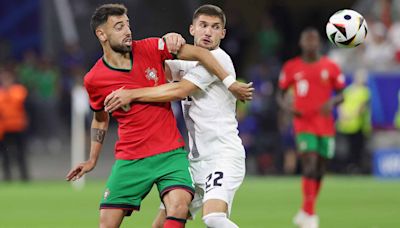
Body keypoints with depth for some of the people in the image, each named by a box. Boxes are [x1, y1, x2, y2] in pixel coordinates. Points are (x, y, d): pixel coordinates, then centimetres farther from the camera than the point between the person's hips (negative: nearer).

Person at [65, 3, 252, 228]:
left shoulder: (149, 49, -5)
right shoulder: (94, 80, -2)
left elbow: (199, 53, 2)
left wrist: (230, 82, 1)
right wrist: (92, 160, 20)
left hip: (171, 153, 0)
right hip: (130, 159, 0)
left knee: (179, 207, -25)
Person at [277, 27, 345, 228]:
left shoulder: (330, 67, 4)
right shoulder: (291, 67, 3)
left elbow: (342, 94, 8)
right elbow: (280, 94, 10)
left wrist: (332, 102, -14)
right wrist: (287, 107, -10)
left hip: (326, 126, 3)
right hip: (304, 123, -3)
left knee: (319, 171, 8)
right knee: (310, 165, -19)